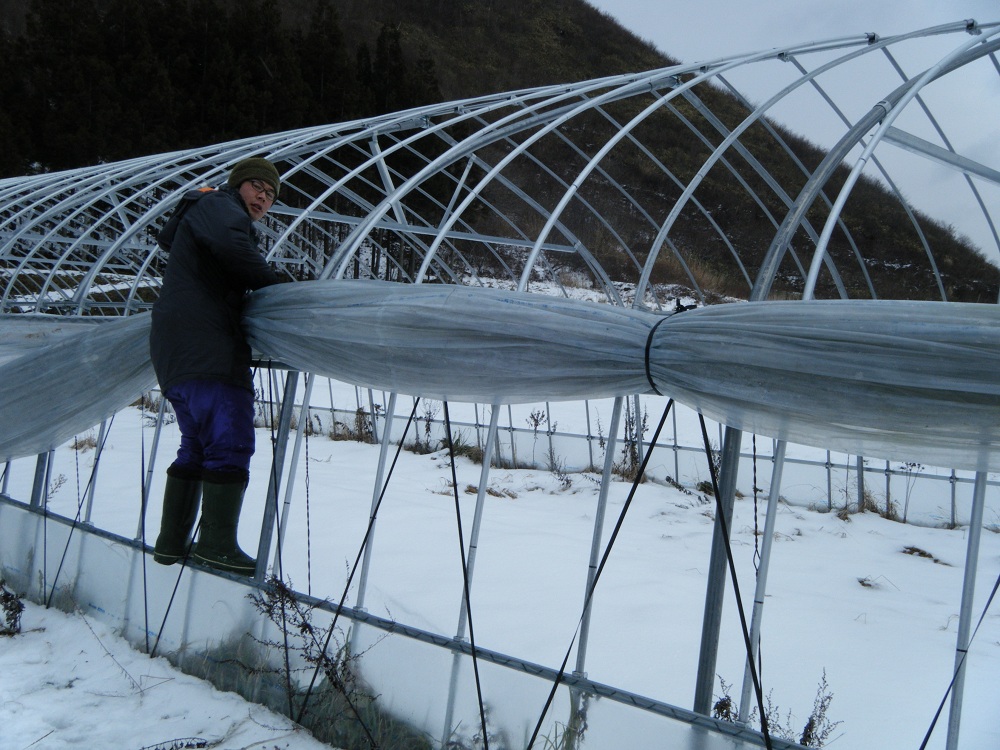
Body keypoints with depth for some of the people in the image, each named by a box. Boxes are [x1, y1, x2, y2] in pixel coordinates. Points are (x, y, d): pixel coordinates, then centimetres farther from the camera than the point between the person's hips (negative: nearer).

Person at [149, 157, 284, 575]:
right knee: (231, 443, -14)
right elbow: (229, 242, -21)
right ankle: (218, 544, -16)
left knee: (197, 447, 15)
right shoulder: (220, 205, 1)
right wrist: (270, 281, -8)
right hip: (207, 348, -11)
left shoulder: (197, 215, 32)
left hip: (174, 350, 11)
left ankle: (171, 542, 17)